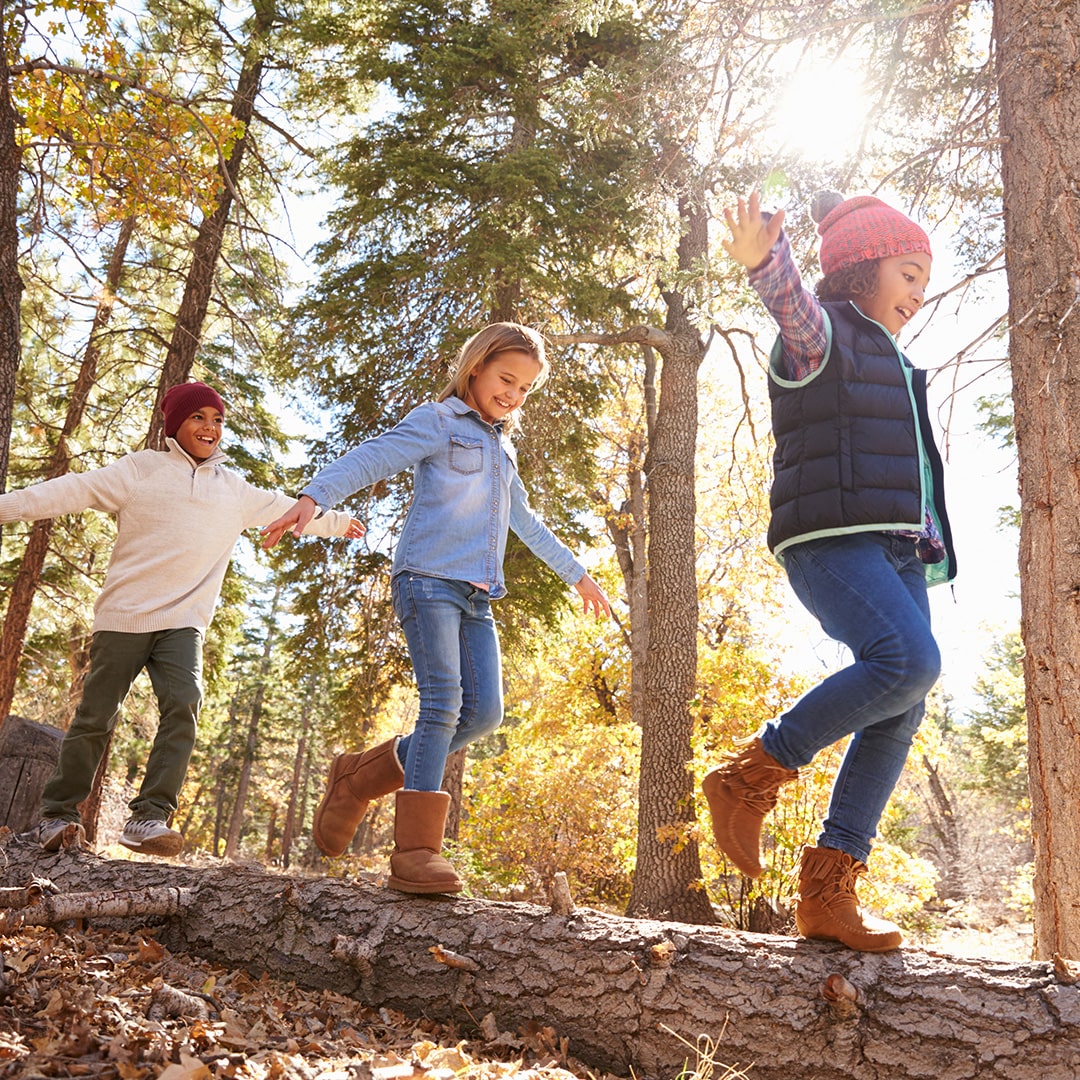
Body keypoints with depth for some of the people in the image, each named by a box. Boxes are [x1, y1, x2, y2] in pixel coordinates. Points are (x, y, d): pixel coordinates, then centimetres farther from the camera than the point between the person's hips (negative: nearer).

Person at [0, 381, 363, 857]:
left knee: (183, 705, -18)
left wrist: (337, 522, 40)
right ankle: (57, 816, 18)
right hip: (124, 615, -2)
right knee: (95, 717, 2)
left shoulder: (234, 489, 16)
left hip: (183, 621, 3)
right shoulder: (141, 468, 4)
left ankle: (148, 818, -15)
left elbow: (284, 507, 29)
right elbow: (75, 491, -3)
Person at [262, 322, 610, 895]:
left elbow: (527, 522, 38)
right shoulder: (437, 421, 4)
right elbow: (370, 458, -11)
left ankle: (358, 776, 10)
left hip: (476, 596, 7)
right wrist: (311, 498, -29)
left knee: (483, 711, -5)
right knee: (443, 701, -18)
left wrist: (577, 574, 43)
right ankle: (416, 848, -14)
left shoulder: (502, 449, 27)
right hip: (428, 577, -7)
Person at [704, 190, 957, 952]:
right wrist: (764, 257, -44)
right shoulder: (819, 333, 3)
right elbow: (793, 301, -22)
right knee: (909, 660, -29)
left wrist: (928, 545, 27)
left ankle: (827, 889, 0)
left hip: (896, 549, 9)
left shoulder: (890, 363, 30)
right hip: (831, 539, -8)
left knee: (900, 715, -3)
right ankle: (751, 777, -14)